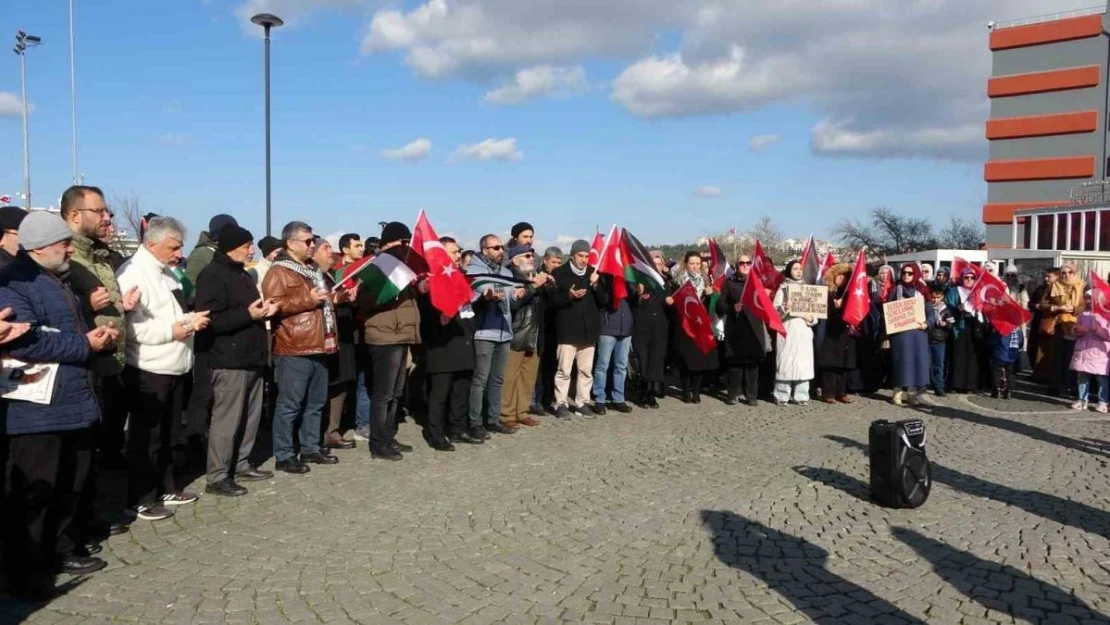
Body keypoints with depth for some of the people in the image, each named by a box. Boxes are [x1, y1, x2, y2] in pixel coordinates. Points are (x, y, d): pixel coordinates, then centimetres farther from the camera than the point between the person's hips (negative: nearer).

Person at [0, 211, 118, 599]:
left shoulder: (58, 282, 18)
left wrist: (100, 336, 6)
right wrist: (86, 345, -20)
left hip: (75, 405, 9)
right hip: (37, 411, -9)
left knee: (69, 488, 17)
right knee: (33, 494, 1)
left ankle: (59, 552, 32)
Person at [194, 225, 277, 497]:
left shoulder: (242, 274, 18)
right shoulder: (212, 276, -11)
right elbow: (212, 321, -21)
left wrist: (264, 311, 10)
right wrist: (249, 314, -25)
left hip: (251, 358, 9)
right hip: (230, 361, -9)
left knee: (250, 416, 13)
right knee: (227, 419, -5)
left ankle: (240, 465, 24)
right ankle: (217, 477, 1)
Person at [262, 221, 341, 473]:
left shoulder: (313, 270, 21)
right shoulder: (278, 272, -7)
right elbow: (273, 305, -19)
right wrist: (307, 299, -20)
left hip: (317, 347, 9)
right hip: (293, 350, -9)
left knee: (316, 402, 14)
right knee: (289, 404, -4)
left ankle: (311, 448, 24)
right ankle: (284, 455, 3)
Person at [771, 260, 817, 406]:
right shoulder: (783, 289, 5)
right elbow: (775, 312, -3)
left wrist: (812, 318, -7)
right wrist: (784, 308, -23)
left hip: (804, 332, 3)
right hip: (787, 331, -3)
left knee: (804, 362, -2)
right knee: (785, 361, -7)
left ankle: (801, 395, 4)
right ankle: (782, 395, -2)